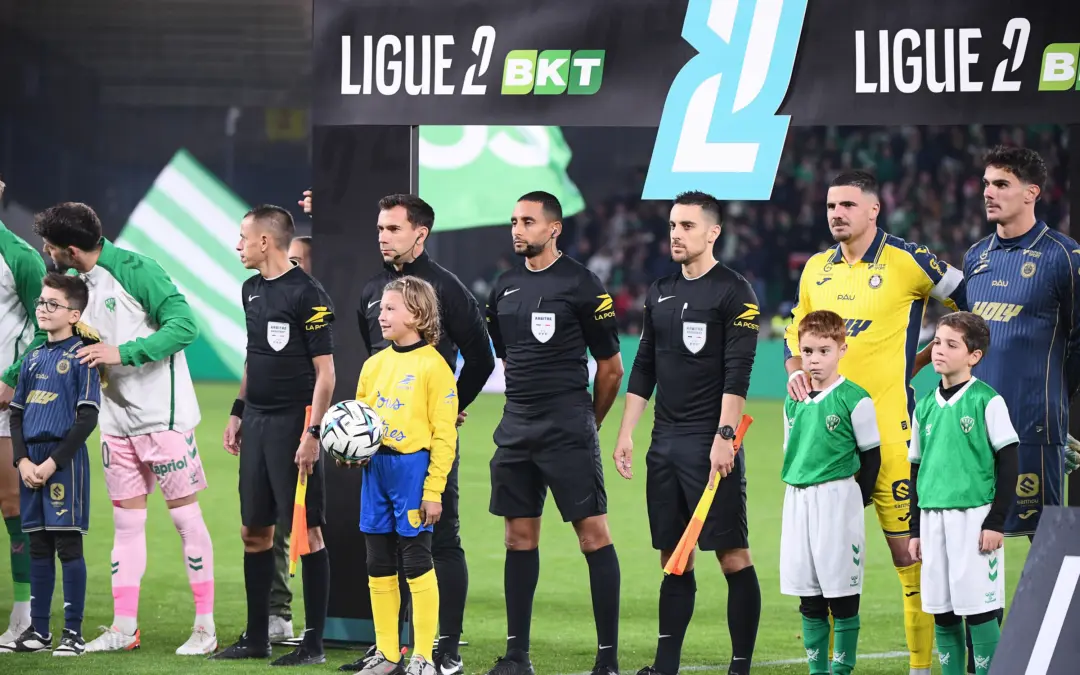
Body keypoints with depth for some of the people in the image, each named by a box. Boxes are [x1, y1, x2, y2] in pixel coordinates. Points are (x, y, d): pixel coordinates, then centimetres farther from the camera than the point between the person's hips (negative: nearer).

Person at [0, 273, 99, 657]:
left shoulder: (80, 357, -4)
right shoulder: (32, 358, 14)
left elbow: (87, 419, -10)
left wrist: (53, 463, -13)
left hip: (65, 460, -6)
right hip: (32, 461, 6)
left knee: (68, 545, -5)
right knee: (39, 548, 9)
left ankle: (73, 633, -2)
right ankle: (38, 631, 14)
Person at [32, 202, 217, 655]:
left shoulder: (135, 270, -16)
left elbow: (184, 325, -21)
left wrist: (121, 353, -24)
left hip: (162, 414, -8)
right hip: (118, 418, 8)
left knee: (184, 514, -2)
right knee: (126, 520, 8)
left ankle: (206, 626, 2)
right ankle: (124, 628, 12)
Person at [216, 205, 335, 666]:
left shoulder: (308, 295, -12)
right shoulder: (252, 290, 12)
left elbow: (325, 372, -13)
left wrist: (312, 433, -19)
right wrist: (238, 412, 18)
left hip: (293, 423, -8)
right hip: (257, 421, 8)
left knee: (306, 531, -4)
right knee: (254, 530, 11)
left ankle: (314, 643, 0)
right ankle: (256, 638, 19)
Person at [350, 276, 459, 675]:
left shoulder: (433, 365, -8)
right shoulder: (375, 364, 12)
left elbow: (444, 434, -10)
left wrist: (434, 490, -14)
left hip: (413, 468, -7)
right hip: (375, 468, 7)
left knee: (416, 562, -3)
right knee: (379, 564, 10)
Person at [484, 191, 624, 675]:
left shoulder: (581, 285, -7)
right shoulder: (505, 288, 11)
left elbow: (610, 368, -2)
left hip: (568, 430, -7)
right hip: (516, 430, 7)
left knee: (593, 534, -8)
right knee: (519, 537, 9)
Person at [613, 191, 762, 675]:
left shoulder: (733, 291, -5)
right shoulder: (660, 292, 15)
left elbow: (737, 373, -12)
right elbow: (644, 369, 19)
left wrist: (724, 436, -19)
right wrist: (626, 432, 13)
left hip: (710, 443, -7)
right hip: (665, 443, 7)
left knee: (734, 557, -6)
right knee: (674, 558, 9)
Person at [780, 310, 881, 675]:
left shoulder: (854, 399, -8)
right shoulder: (793, 401, 10)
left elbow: (871, 455, -3)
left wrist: (858, 500, -4)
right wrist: (797, 491, 13)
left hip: (838, 499, -6)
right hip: (796, 501, 6)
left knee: (842, 595, -1)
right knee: (809, 598, 9)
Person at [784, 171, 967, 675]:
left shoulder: (907, 262, -5)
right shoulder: (817, 268, 13)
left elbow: (971, 303, 3)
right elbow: (797, 332, 24)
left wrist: (925, 358, 2)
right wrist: (796, 371, 5)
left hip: (888, 423, -6)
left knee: (907, 547, -6)